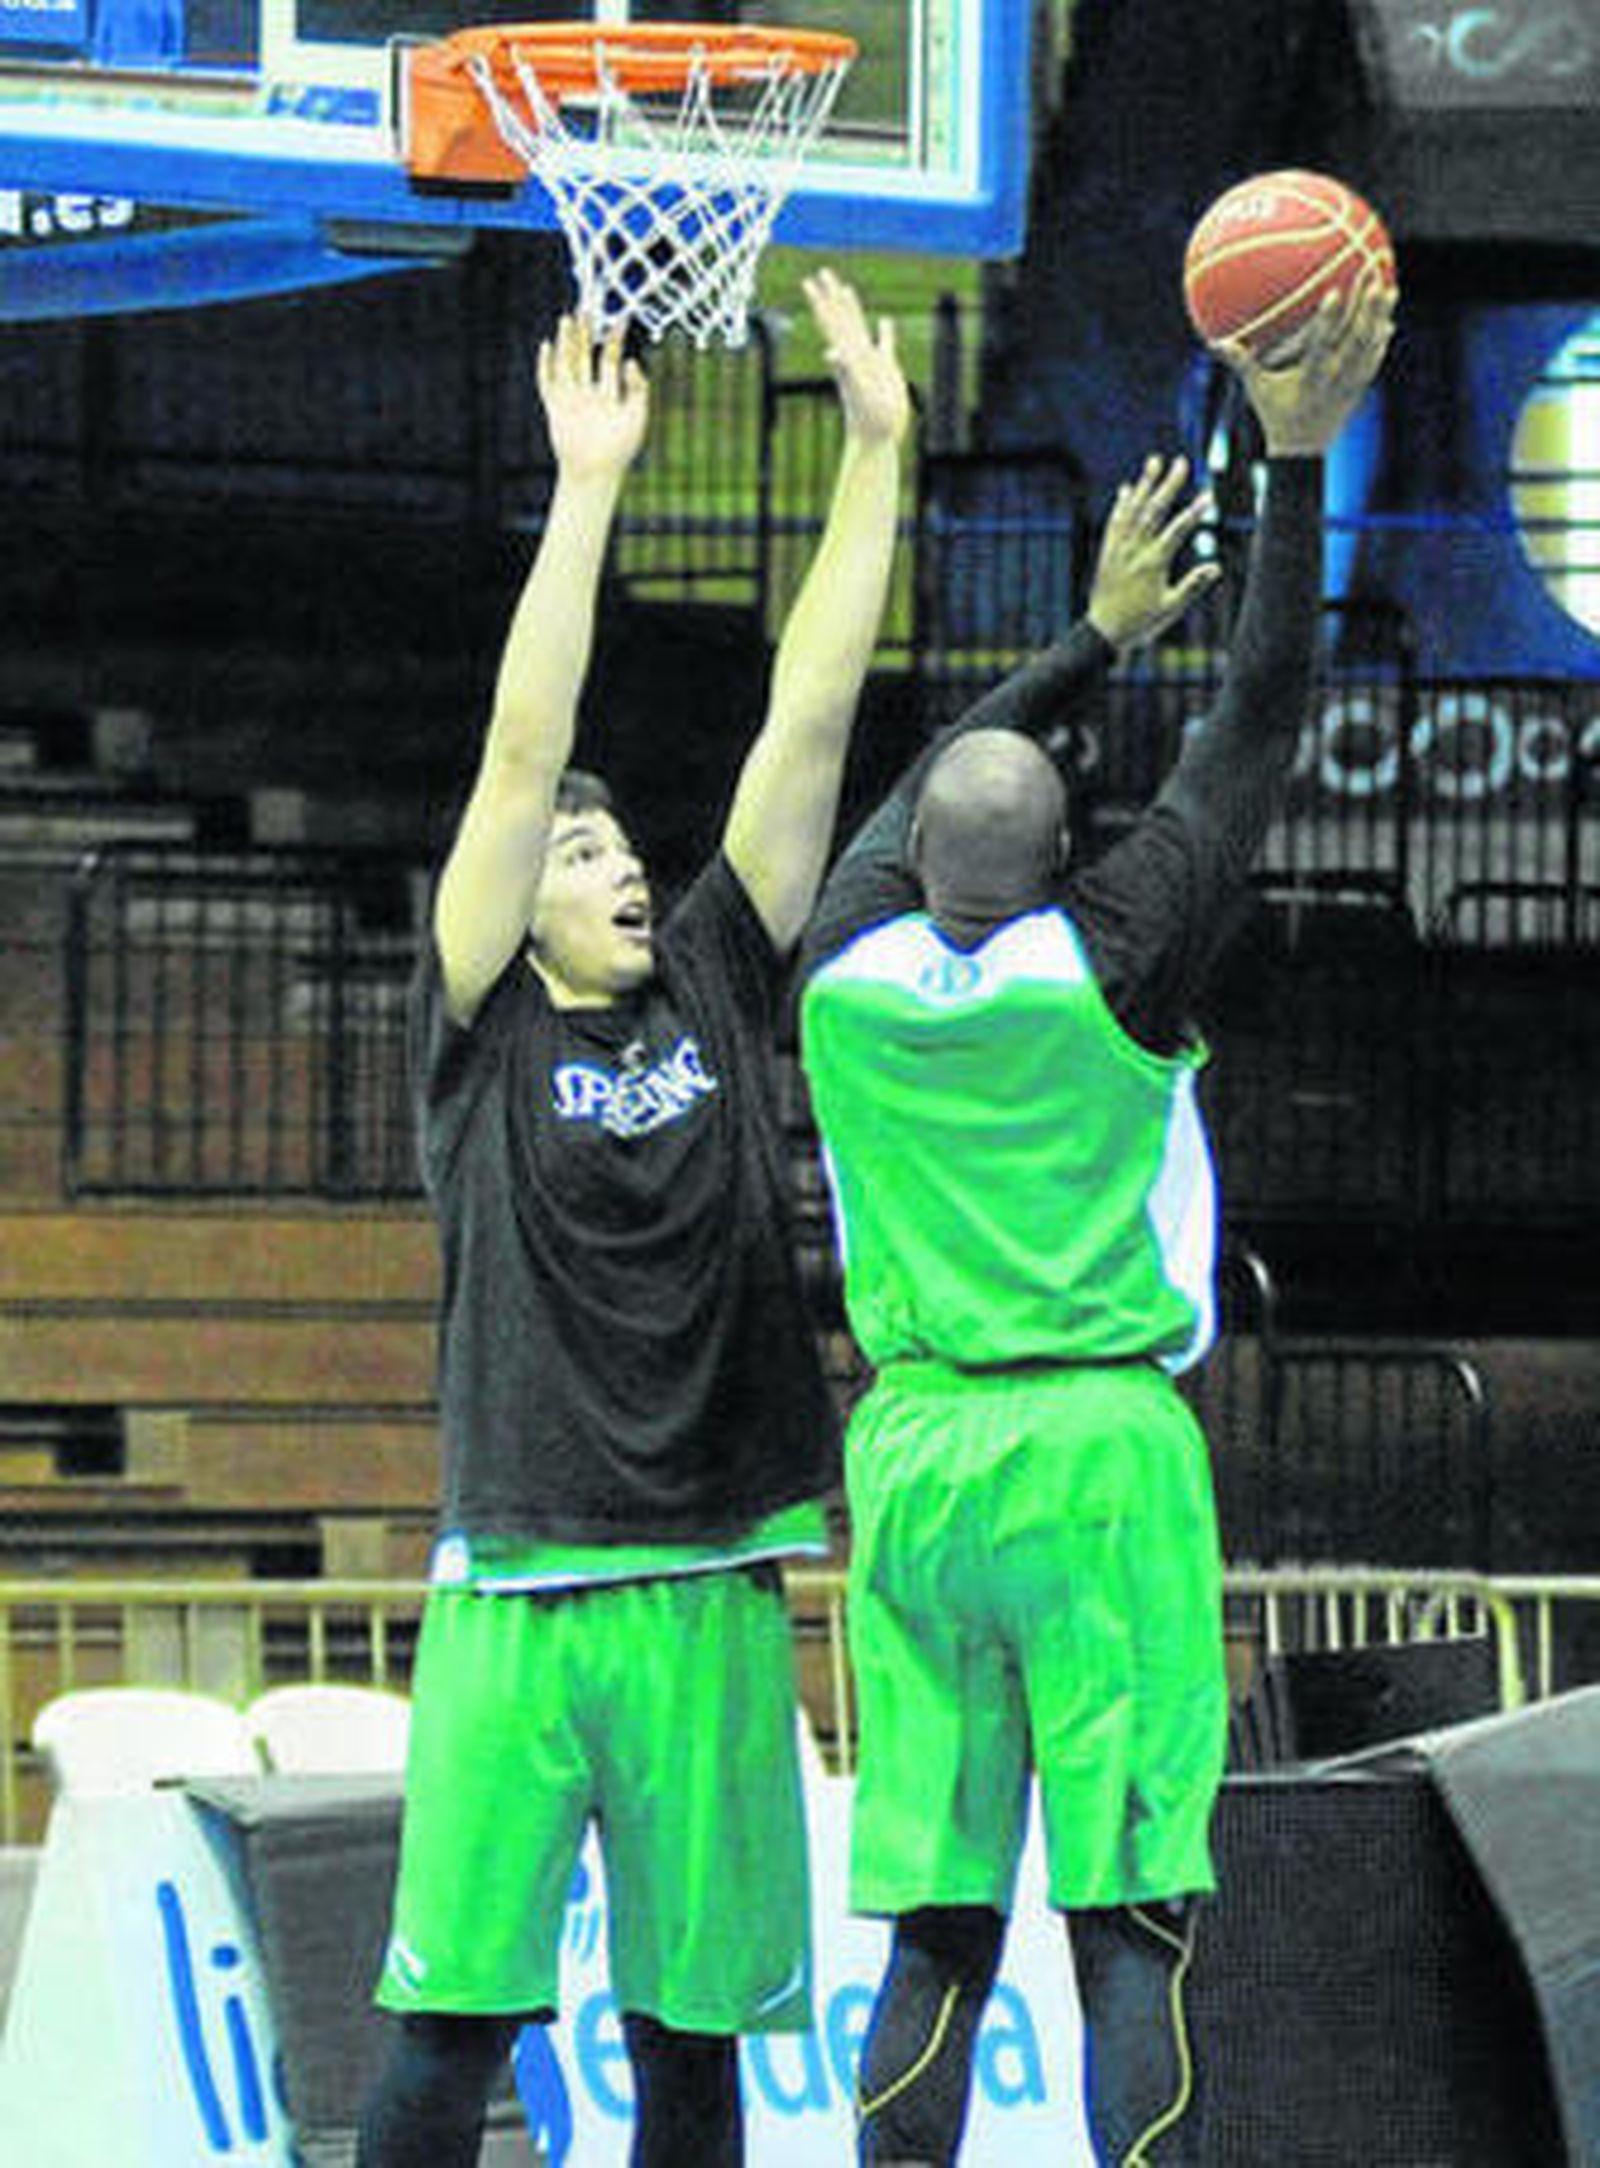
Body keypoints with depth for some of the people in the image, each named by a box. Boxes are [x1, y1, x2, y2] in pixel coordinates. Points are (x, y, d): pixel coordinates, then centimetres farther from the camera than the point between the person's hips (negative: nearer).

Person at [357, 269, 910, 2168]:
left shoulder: (712, 987, 12)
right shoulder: (481, 1029, 2)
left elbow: (805, 728, 8)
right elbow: (518, 758, -7)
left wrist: (875, 457, 3)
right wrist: (585, 490, -10)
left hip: (710, 1591, 4)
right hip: (514, 1588, -4)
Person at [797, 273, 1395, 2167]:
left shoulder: (844, 979, 3)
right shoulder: (1108, 971, -7)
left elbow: (929, 792, 23)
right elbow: (1259, 727, -1)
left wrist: (1099, 632, 32)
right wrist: (1294, 461, 1)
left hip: (910, 1453, 4)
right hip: (1098, 1455, -4)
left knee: (936, 1924, 5)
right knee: (1132, 1918, -5)